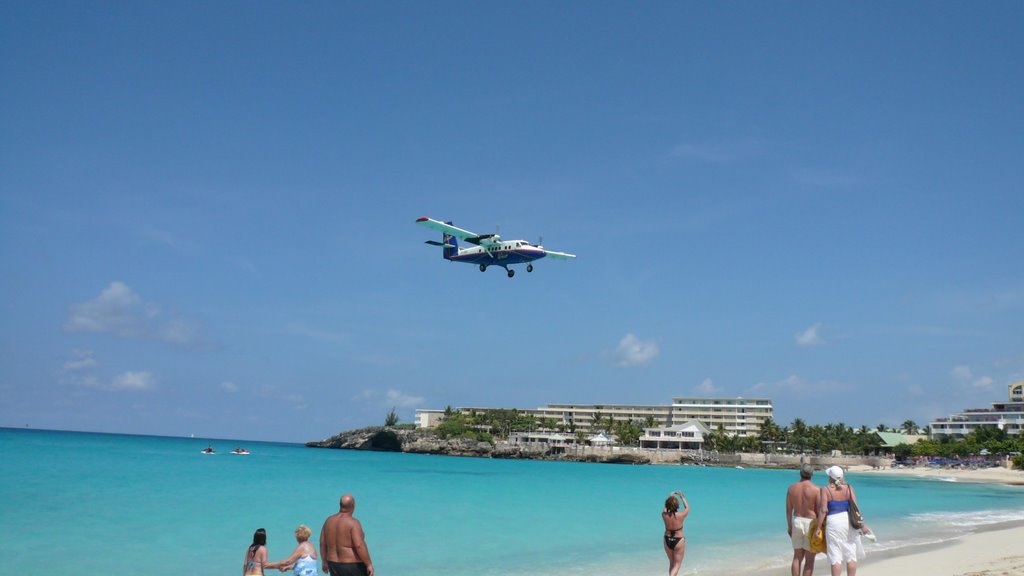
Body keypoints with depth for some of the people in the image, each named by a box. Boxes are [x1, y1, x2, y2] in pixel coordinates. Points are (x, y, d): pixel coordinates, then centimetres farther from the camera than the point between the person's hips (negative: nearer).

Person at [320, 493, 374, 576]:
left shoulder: (329, 520, 2)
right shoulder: (353, 523, -17)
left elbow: (322, 543, 7)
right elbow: (359, 546, -24)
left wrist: (325, 561, 19)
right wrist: (369, 564, -18)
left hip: (334, 565, 6)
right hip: (353, 566, -6)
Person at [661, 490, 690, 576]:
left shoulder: (664, 515, -13)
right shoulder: (680, 516, -19)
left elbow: (665, 509, 12)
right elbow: (687, 508, 3)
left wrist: (670, 497, 22)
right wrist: (682, 497, 16)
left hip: (667, 540, 3)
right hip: (678, 541, -3)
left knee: (671, 562, 22)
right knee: (677, 564, 6)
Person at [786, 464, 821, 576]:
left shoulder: (792, 488, 0)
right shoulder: (816, 489, -11)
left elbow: (788, 509, 5)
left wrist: (789, 526, 15)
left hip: (796, 522, 4)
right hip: (811, 523, -4)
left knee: (797, 557, 14)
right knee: (809, 559, 4)